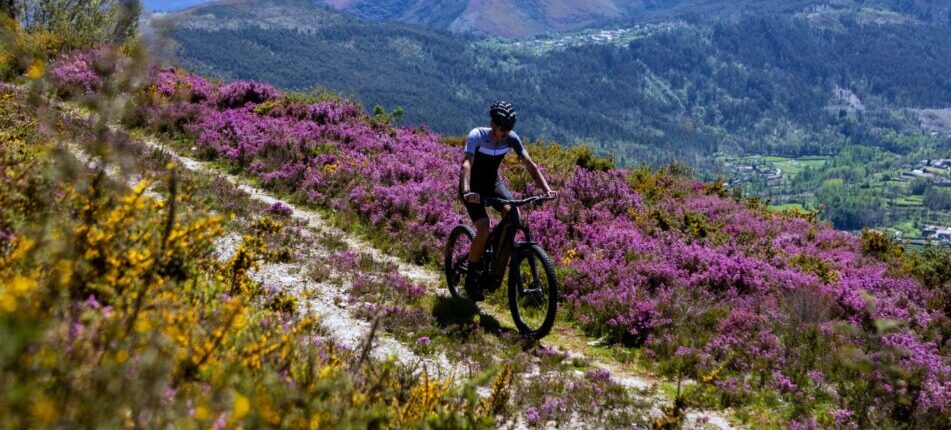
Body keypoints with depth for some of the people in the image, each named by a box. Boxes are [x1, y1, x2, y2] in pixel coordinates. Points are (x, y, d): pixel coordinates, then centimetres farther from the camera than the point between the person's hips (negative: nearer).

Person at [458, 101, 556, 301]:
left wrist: (546, 189, -30)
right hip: (473, 186, -4)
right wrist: (466, 191, -59)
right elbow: (466, 164, -42)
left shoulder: (511, 138, -15)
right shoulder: (477, 136, -28)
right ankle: (471, 278, -2)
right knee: (483, 230, -23)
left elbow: (529, 164, -16)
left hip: (493, 181, 4)